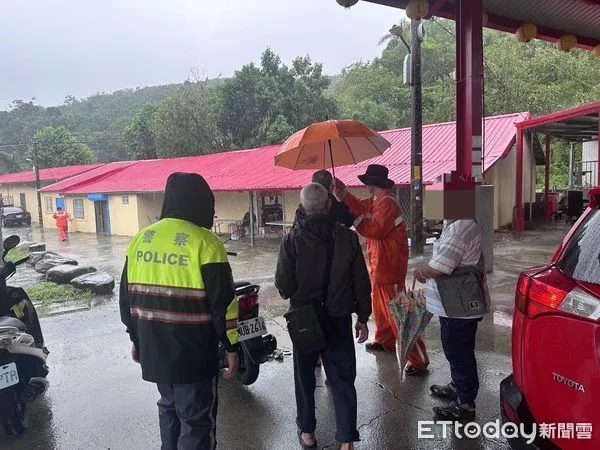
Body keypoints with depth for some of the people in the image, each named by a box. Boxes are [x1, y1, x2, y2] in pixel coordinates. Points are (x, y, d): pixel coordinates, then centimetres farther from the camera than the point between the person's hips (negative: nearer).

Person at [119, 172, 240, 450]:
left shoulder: (140, 239, 4)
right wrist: (231, 346, -6)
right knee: (197, 421, 7)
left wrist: (136, 338, 21)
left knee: (169, 407, 26)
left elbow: (127, 296, 11)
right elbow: (223, 302, -16)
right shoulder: (205, 242, -16)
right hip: (193, 353, -6)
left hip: (153, 349, 7)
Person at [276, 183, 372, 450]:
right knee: (343, 379, 11)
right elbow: (361, 282, -4)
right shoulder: (347, 237, -9)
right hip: (339, 318, 1)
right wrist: (363, 317, 7)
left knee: (305, 377, 18)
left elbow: (283, 286, -12)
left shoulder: (292, 240, -13)